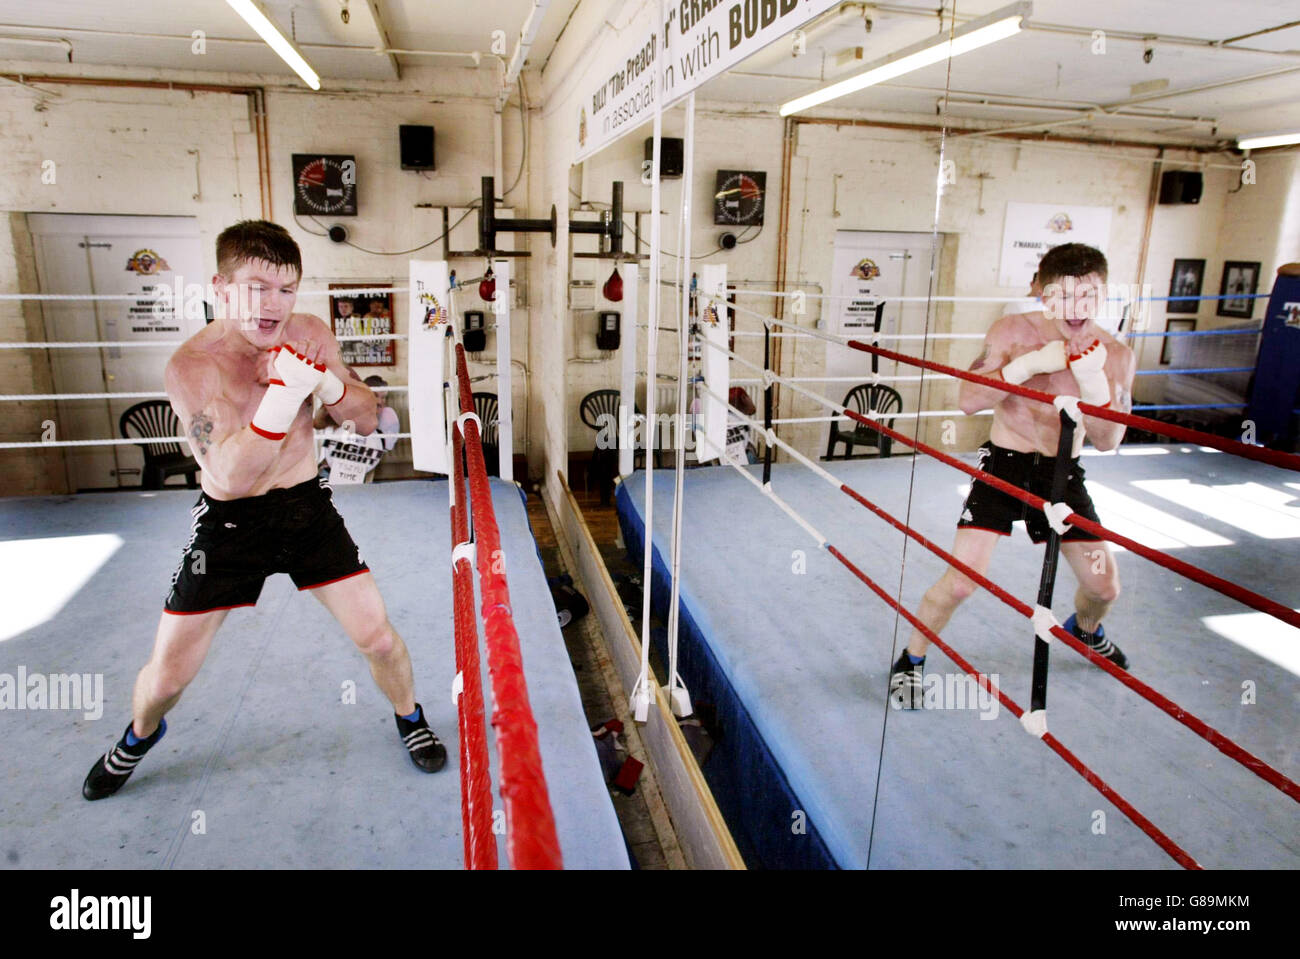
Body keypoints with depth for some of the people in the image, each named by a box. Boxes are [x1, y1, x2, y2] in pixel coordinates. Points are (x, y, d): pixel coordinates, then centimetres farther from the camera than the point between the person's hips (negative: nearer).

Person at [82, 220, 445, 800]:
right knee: (167, 674, 7)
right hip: (228, 522, -2)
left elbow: (367, 419, -2)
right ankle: (142, 733, 43)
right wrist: (283, 395, -41)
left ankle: (409, 718, 32)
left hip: (306, 508, 2)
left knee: (378, 638, 0)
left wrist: (326, 385, -24)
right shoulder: (191, 365, -20)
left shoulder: (309, 335, -8)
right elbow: (233, 475, -28)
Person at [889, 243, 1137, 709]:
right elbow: (967, 400, -20)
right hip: (1004, 464, -3)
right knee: (960, 581, -13)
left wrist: (1093, 381, -29)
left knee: (1104, 586, 13)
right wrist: (1029, 364, -31)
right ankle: (910, 662, 10)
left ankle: (1084, 629, 51)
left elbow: (1107, 440, -12)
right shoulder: (1013, 332, -13)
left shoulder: (1115, 355, -8)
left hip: (1063, 472, 3)